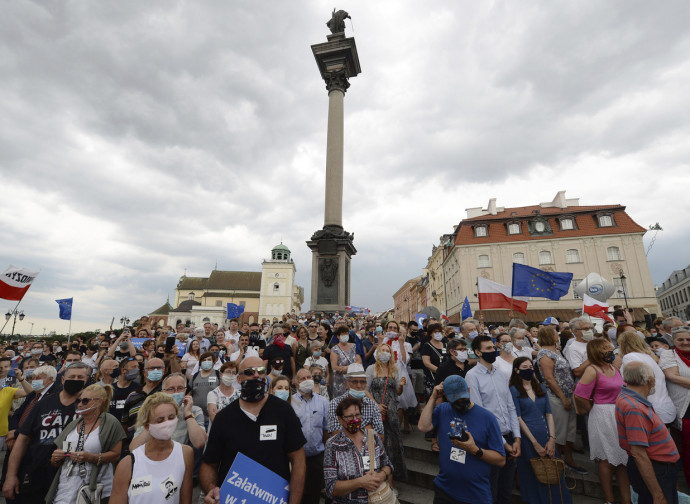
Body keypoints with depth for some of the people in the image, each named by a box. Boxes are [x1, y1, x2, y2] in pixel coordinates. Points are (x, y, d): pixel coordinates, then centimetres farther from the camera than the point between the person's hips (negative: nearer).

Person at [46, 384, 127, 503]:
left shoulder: (110, 423, -6)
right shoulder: (73, 424, 12)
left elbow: (116, 454, -10)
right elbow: (55, 462, 19)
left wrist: (90, 457, -20)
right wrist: (55, 458, -3)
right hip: (65, 488, 5)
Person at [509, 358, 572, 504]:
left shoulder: (541, 388, 10)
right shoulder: (514, 390, -7)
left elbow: (549, 414, 6)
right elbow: (518, 418, -10)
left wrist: (552, 439, -4)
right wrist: (535, 443, -12)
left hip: (546, 436, 5)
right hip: (528, 438, -5)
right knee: (534, 478, 6)